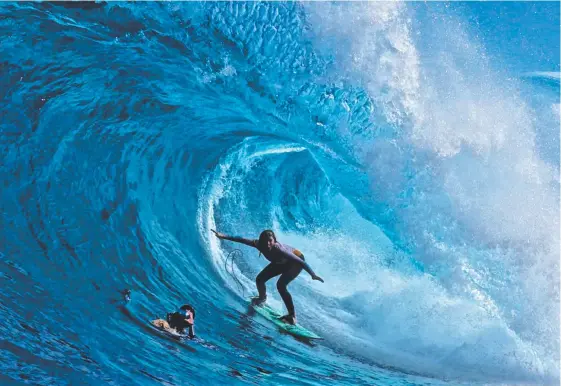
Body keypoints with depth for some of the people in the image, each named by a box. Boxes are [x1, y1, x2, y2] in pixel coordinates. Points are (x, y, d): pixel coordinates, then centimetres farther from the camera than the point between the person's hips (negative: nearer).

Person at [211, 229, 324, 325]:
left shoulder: (279, 249, -42)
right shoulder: (259, 244, -28)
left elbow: (300, 261, -39)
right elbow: (242, 239, -17)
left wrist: (313, 275, -38)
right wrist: (224, 236, -16)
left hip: (295, 263, -6)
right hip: (280, 263, 6)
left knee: (280, 285, -26)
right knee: (259, 279, 3)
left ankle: (292, 316, -20)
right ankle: (262, 298, 36)